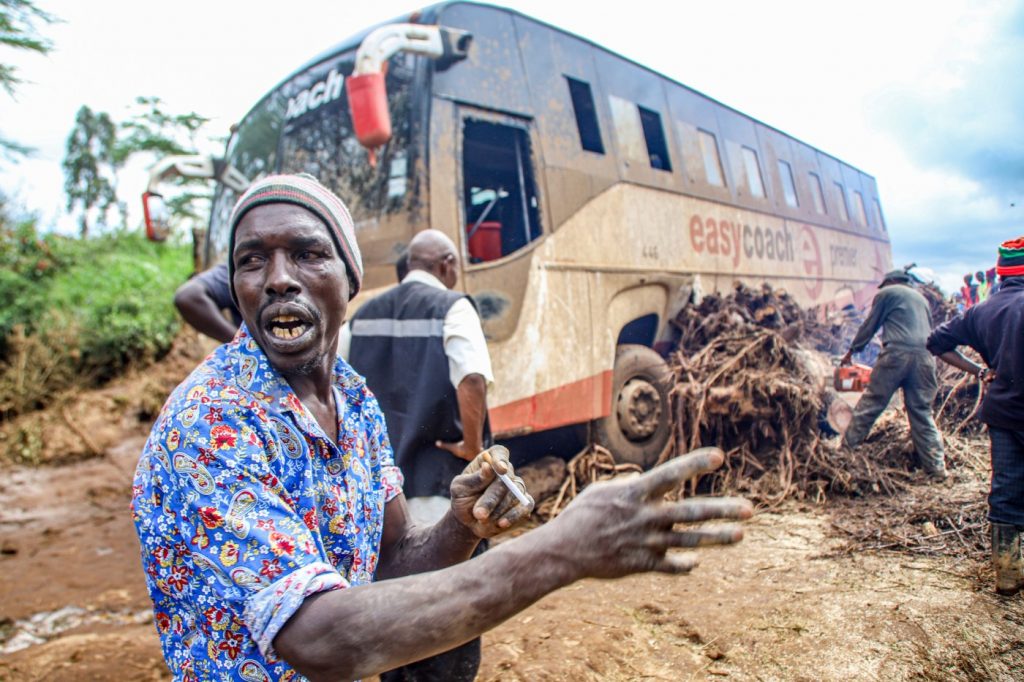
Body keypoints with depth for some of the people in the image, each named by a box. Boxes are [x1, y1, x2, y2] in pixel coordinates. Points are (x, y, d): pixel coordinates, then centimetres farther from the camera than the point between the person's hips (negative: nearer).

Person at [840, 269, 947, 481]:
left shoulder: (886, 293, 13)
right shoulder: (921, 298, 29)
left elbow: (869, 326, 13)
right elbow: (929, 330, 28)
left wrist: (851, 351, 23)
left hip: (897, 352, -5)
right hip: (925, 357, 5)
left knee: (870, 405, 2)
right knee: (922, 414, 7)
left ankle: (847, 447, 6)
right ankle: (937, 468, 3)